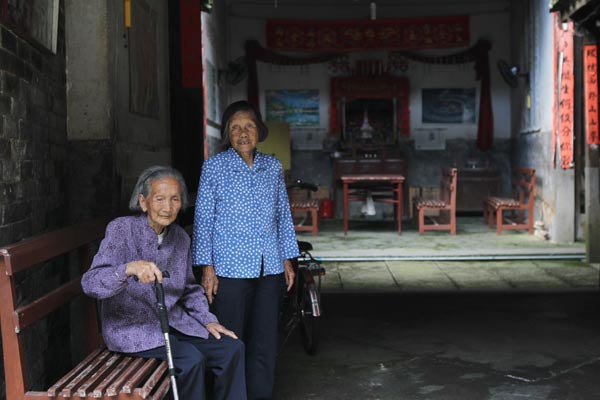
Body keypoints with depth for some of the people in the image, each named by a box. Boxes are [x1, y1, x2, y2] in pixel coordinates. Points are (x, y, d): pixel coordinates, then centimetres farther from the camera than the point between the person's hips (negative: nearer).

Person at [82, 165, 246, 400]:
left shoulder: (180, 237, 6)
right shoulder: (121, 229, -12)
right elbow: (90, 283, -24)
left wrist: (208, 321, 5)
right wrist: (129, 269, -42)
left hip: (173, 321, 6)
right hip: (130, 326, -6)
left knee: (231, 348, -10)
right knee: (191, 359, -27)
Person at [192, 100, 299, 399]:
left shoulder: (272, 166, 9)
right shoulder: (214, 166, 0)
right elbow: (203, 217, -1)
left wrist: (287, 259, 11)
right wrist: (207, 267, -7)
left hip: (269, 267, 4)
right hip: (230, 267, -3)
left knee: (265, 341, 8)